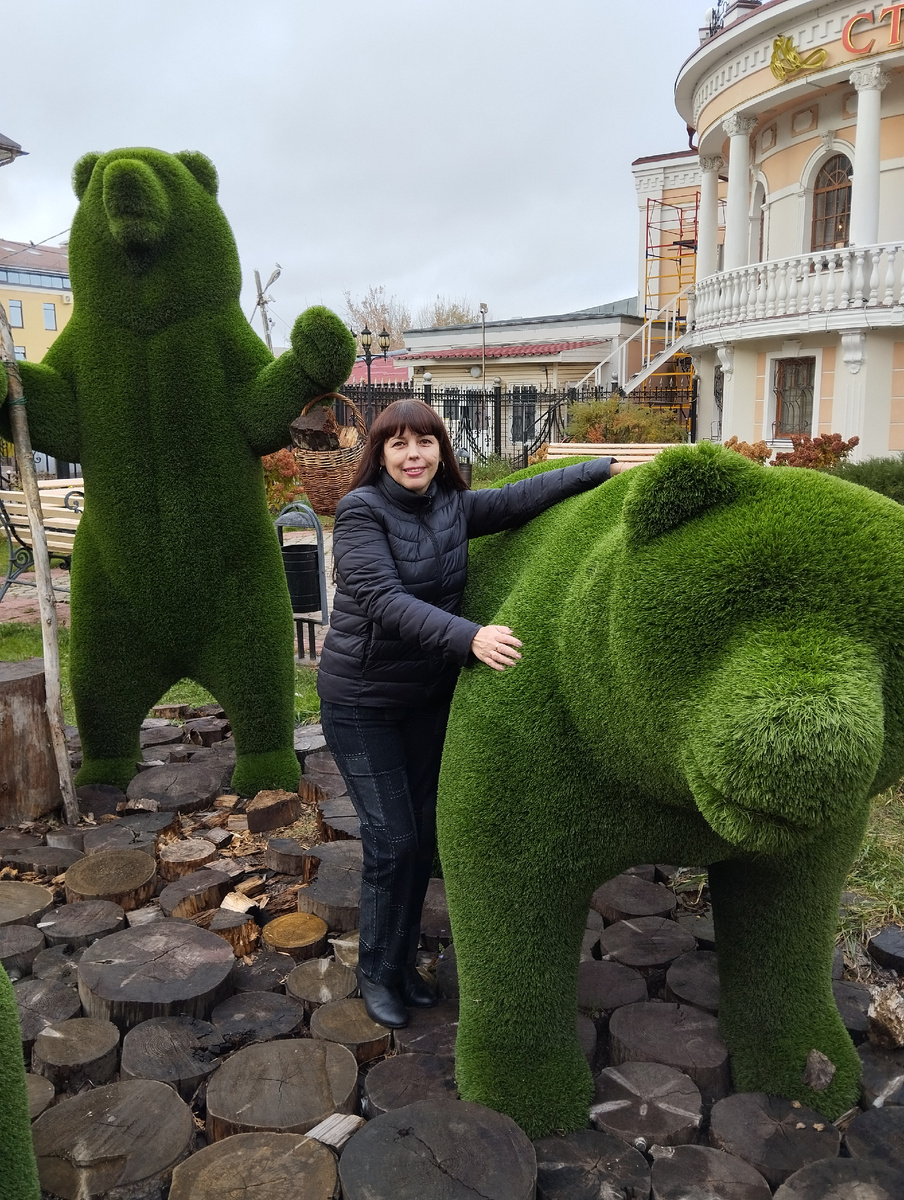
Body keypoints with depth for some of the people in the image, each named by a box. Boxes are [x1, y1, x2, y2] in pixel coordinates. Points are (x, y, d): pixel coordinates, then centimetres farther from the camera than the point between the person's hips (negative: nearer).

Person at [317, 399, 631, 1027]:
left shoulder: (452, 506, 1)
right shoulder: (361, 510, -18)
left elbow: (518, 498, -6)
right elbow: (383, 600, -30)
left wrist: (608, 467, -13)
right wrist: (469, 637, -41)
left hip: (430, 695, 6)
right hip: (363, 701, -6)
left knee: (423, 834, 12)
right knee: (392, 841, -3)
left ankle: (402, 963, 32)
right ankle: (376, 971, 22)